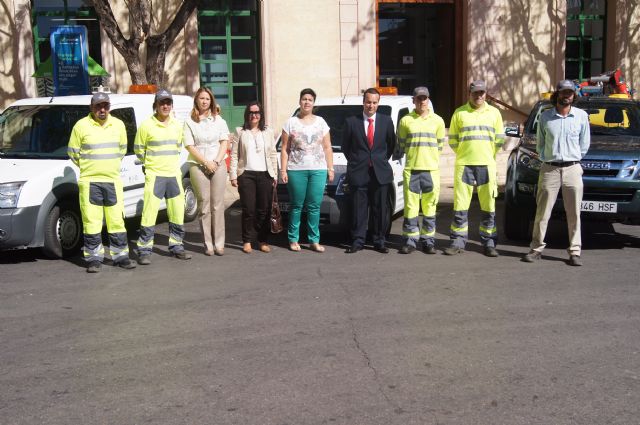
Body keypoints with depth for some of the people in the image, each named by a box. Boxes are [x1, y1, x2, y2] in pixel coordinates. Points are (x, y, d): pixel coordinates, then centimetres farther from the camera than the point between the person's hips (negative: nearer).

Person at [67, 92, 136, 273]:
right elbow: (72, 152, 4)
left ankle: (120, 256, 14)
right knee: (91, 222, -2)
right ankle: (94, 258, 7)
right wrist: (88, 167, 9)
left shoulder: (118, 125, 7)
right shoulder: (81, 126, -4)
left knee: (117, 221, 5)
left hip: (113, 180, 3)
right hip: (89, 182, -3)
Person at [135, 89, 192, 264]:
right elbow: (138, 149, 3)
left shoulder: (177, 125, 8)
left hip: (174, 175, 5)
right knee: (149, 213, -9)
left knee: (177, 214, 9)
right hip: (154, 176, -5)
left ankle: (176, 246, 22)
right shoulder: (146, 125, -7)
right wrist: (151, 164, 9)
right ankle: (144, 250, -1)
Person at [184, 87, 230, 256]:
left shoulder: (219, 120, 12)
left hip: (218, 165, 2)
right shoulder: (190, 122, 5)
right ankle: (208, 244, 2)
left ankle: (219, 243, 1)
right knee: (204, 206, -1)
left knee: (218, 205, -1)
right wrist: (206, 162, -9)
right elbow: (190, 146, -1)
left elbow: (224, 142, 7)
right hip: (198, 166, -1)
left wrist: (217, 161, -7)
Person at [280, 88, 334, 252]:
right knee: (296, 206, 2)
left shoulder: (320, 122, 13)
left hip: (318, 170, 2)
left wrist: (330, 168, 5)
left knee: (314, 206, 1)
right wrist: (283, 170, -5)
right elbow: (285, 149, 3)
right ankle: (293, 240, 10)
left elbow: (327, 148, 13)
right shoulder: (291, 123, 6)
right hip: (296, 170, -2)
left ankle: (314, 240, 6)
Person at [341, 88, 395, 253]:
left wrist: (383, 160, 12)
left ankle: (379, 241, 13)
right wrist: (354, 162, 8)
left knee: (380, 209, 5)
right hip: (358, 172, -1)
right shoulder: (351, 122, 2)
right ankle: (357, 241, 8)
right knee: (358, 209, 1)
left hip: (380, 172, 1)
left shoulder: (386, 121, 6)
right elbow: (345, 146, 11)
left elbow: (391, 143, 16)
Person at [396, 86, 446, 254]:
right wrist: (414, 155, 11)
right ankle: (410, 240, 7)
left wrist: (429, 158, 12)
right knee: (410, 206, -1)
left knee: (429, 207, 3)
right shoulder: (406, 121, 3)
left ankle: (428, 241, 10)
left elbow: (440, 145, 14)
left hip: (431, 169, 1)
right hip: (411, 169, -1)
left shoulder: (437, 121, 6)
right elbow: (401, 144, 12)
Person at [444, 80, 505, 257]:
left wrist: (487, 156, 11)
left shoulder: (494, 113, 9)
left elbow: (499, 139, 13)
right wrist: (464, 154, 9)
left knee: (488, 207, 2)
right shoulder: (459, 113, 6)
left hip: (487, 165, 1)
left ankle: (489, 243, 10)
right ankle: (458, 242, 8)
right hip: (464, 165, -1)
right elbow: (452, 139, 10)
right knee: (460, 205, -1)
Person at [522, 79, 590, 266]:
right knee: (542, 212, 2)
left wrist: (573, 159, 9)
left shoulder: (581, 116, 4)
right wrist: (547, 159, 5)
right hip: (549, 169, 0)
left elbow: (584, 144, 12)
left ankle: (575, 251, 10)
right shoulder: (545, 116, 4)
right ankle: (537, 248, 11)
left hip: (573, 169, 0)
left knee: (574, 214, 3)